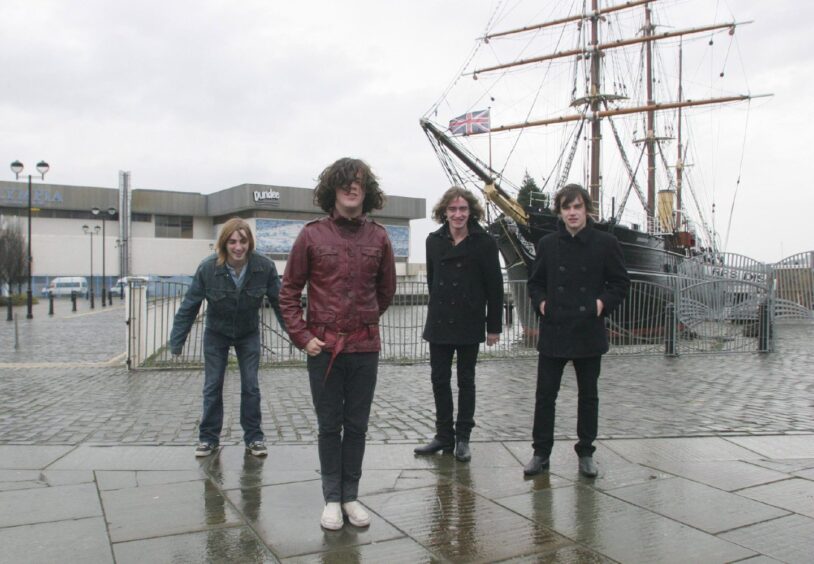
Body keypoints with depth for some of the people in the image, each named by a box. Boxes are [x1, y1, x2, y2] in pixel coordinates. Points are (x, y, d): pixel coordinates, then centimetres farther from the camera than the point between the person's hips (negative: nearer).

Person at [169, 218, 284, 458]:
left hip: (248, 334, 0)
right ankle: (208, 438, 20)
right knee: (212, 387, 6)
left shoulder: (264, 266, -24)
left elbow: (279, 302, -13)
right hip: (216, 334, 0)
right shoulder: (208, 268, -25)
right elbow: (189, 306, -16)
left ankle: (254, 437, 16)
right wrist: (176, 342, -14)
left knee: (251, 386, 2)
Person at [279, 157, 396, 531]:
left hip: (365, 348, 2)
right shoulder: (311, 235, -3)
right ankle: (332, 498, 24)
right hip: (324, 347, -1)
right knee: (329, 426, 9)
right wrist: (303, 337, -5)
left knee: (357, 426, 11)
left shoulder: (378, 237, 2)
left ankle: (351, 496, 26)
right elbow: (289, 292, 2)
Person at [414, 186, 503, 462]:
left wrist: (494, 326, -6)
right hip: (439, 323, 4)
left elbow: (494, 286, -6)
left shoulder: (484, 242, -6)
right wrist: (439, 308, 12)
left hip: (469, 325, -3)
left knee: (466, 381, 8)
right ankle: (444, 436, 21)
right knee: (439, 379, 8)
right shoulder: (434, 241, 5)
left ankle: (463, 438, 19)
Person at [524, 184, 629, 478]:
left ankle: (586, 453, 26)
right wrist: (540, 302, -4)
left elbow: (621, 283, 5)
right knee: (545, 394, 4)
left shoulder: (605, 243, -1)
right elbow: (535, 282, 14)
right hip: (553, 331, 1)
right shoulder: (548, 244, 4)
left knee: (588, 396, 11)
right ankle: (541, 453, 16)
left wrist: (603, 303, -10)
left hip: (589, 332, -1)